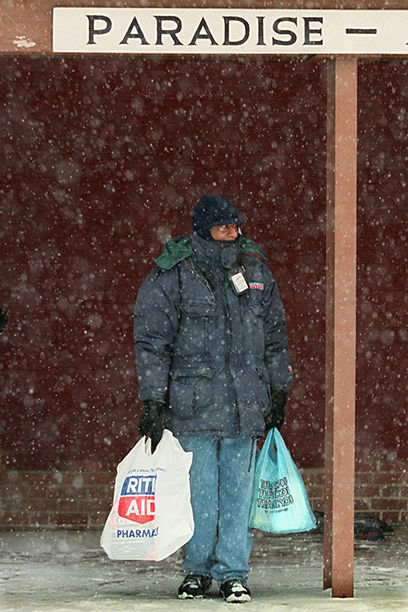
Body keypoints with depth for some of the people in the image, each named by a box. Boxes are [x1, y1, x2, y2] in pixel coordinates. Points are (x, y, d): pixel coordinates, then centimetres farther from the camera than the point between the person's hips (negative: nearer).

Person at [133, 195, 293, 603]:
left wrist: (278, 393, 18)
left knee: (238, 490, 3)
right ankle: (197, 570, 13)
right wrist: (153, 402, -7)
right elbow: (151, 342, -3)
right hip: (194, 399, -3)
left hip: (246, 403, 3)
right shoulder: (171, 277, -4)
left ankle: (233, 573, 9)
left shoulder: (256, 272, 9)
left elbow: (275, 336, 19)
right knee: (199, 489, 0)